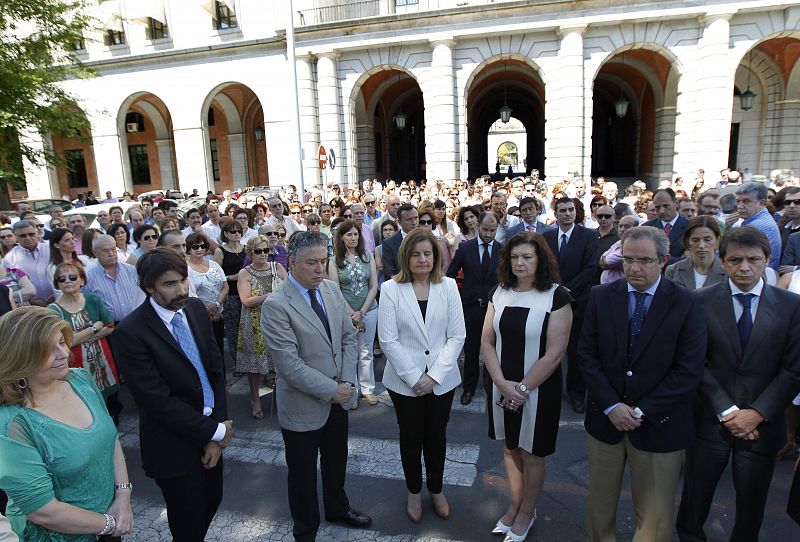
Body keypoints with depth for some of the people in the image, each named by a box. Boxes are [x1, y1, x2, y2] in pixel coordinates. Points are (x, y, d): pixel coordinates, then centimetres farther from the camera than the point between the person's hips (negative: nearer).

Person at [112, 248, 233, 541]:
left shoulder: (196, 308, -3)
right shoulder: (130, 333, -22)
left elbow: (216, 368, -1)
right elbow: (159, 401, -21)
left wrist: (218, 431, -6)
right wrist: (216, 431, -14)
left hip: (212, 429, 6)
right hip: (175, 445, -5)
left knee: (212, 501, 22)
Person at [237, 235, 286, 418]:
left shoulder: (278, 267, 5)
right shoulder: (244, 273, -1)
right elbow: (246, 301, -12)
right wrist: (270, 296, -19)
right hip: (255, 325, -2)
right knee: (255, 361, 6)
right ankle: (255, 399, 21)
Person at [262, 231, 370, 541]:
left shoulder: (331, 289, -2)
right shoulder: (276, 305, -22)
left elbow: (349, 337, 2)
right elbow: (289, 364, -24)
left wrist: (347, 382, -8)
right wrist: (331, 390, -19)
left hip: (338, 397, 6)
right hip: (303, 405, -6)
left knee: (336, 461, 27)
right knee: (303, 472, 16)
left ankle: (337, 508, 54)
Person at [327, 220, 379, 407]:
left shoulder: (368, 256, 2)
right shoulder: (334, 261, -2)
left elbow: (373, 286, 0)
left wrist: (361, 312, -7)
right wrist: (353, 315, -8)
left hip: (369, 310, 1)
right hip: (345, 313, -1)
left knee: (366, 352, 11)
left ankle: (367, 389, 24)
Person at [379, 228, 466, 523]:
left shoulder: (448, 286, -5)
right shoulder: (390, 289, -9)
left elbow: (457, 335, -5)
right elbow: (388, 340, -11)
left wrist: (434, 376, -12)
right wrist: (414, 378, -13)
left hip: (442, 380, 1)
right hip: (404, 382, -1)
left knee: (436, 436, 18)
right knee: (411, 437, 16)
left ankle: (436, 490, 41)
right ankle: (414, 491, 40)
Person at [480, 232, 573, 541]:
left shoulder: (556, 296, -14)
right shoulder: (500, 293, 0)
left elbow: (555, 353, -17)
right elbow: (486, 342, 0)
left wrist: (522, 388, -16)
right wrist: (502, 382, -12)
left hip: (538, 389, -4)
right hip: (503, 387, 4)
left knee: (531, 454, 13)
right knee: (510, 448, 18)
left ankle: (527, 513, 35)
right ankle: (514, 505, 39)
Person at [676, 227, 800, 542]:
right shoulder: (702, 302, -7)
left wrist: (757, 413, -11)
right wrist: (726, 410, -12)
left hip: (762, 424, 1)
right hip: (710, 419, -1)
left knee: (751, 504, 17)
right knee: (696, 495, 13)